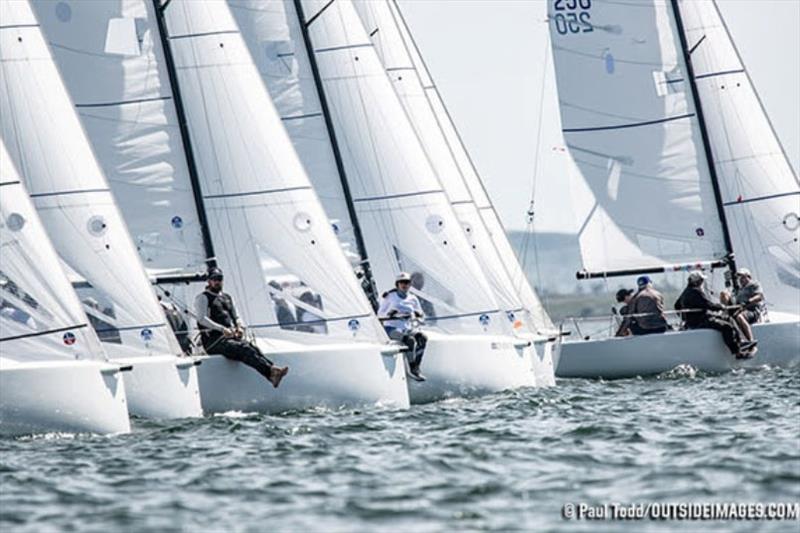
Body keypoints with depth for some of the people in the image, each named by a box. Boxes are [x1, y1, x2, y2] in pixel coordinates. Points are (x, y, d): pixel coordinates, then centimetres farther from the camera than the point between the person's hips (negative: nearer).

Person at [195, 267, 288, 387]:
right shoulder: (203, 298, 5)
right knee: (243, 348, -31)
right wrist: (222, 329, -20)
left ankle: (272, 373, -46)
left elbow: (236, 316, 28)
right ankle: (270, 371, -49)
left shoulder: (227, 297, 26)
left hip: (231, 337, 6)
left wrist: (240, 327, 3)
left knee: (252, 347, -25)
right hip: (213, 340, -6)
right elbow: (202, 319, -9)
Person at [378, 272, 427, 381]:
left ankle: (416, 368, -25)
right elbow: (380, 314, 2)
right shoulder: (390, 297, 1)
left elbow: (421, 316, 17)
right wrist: (389, 314, -20)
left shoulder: (413, 299, 10)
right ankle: (412, 369, -25)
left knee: (423, 338, -27)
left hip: (407, 328, 4)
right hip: (392, 328, -4)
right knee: (410, 340, -34)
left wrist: (418, 315, -8)